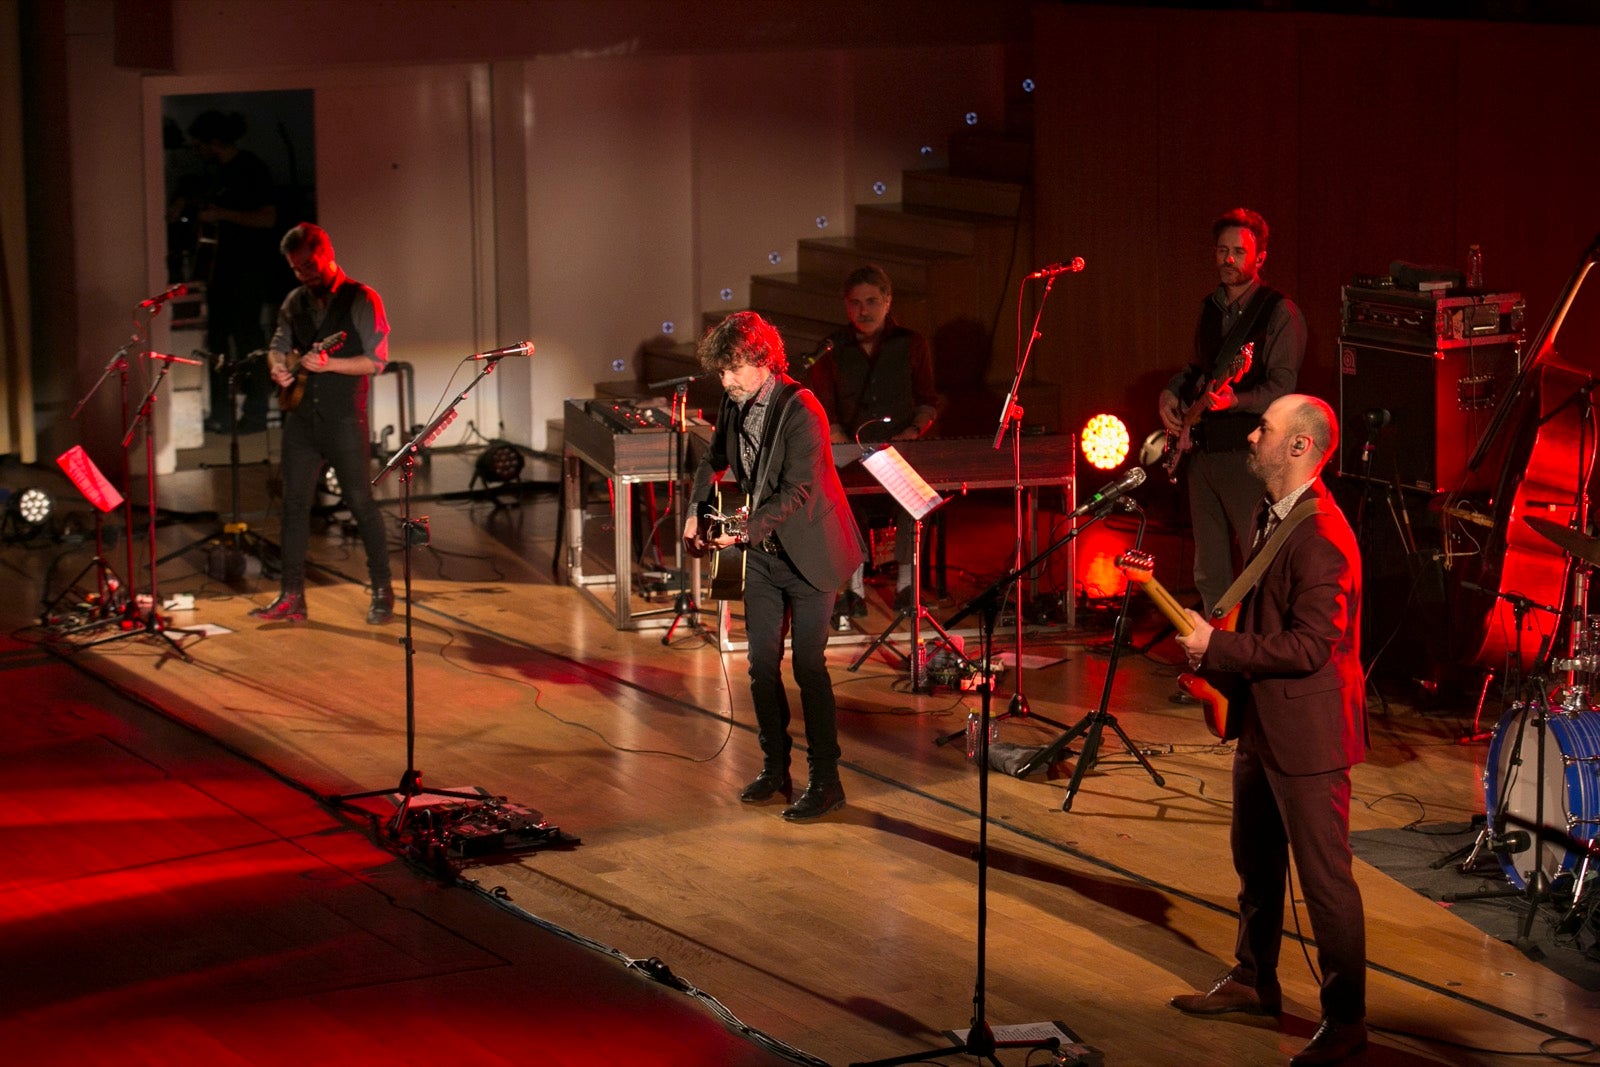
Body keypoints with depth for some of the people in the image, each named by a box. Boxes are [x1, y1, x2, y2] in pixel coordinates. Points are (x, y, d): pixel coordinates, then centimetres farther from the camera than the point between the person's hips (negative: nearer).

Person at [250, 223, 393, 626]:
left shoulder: (361, 299, -6)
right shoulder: (295, 302, 12)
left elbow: (376, 361, -10)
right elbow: (278, 345, 23)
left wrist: (328, 364, -22)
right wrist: (279, 367, 0)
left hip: (344, 419, -6)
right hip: (301, 417, 6)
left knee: (361, 502, -3)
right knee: (294, 503, 4)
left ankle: (383, 592, 7)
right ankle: (292, 596, 8)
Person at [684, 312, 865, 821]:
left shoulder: (800, 410, -21)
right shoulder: (735, 404, 3)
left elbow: (797, 493, -24)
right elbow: (714, 460, 21)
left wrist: (745, 531, -30)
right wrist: (695, 512, 6)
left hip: (806, 552, -7)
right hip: (763, 551, 7)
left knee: (809, 665, -6)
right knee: (762, 663, 8)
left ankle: (825, 779, 2)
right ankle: (775, 768, 20)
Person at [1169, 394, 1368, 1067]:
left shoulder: (1321, 537, -24)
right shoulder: (1272, 514, 8)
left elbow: (1309, 647, -26)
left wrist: (1218, 647, -20)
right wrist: (1216, 648, 6)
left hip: (1308, 733, -10)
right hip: (1262, 721, 10)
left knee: (1324, 877, -2)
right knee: (1255, 860, 23)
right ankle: (1254, 982, 39)